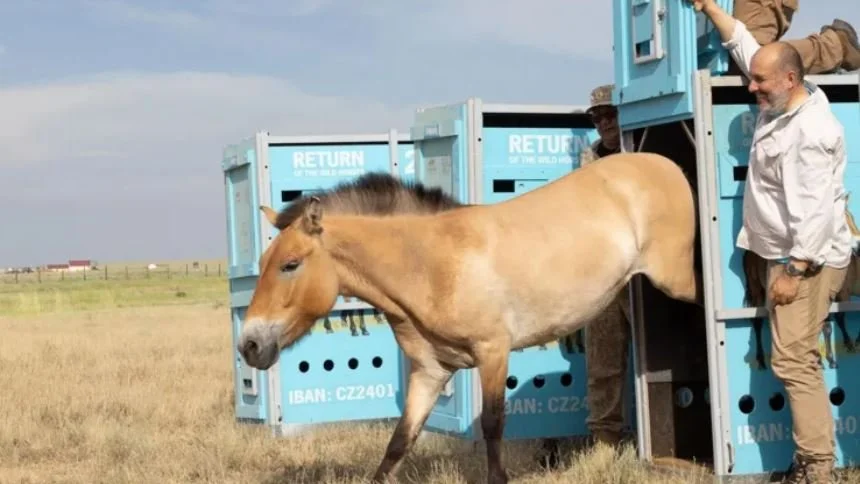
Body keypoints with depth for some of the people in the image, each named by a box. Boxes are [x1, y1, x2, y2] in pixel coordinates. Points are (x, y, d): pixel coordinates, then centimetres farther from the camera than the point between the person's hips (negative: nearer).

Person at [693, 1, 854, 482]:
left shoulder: (812, 131, -21)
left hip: (807, 261, -10)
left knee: (794, 361, -13)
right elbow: (746, 47, 22)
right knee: (797, 359, 9)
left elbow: (814, 211, -25)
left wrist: (794, 270, -24)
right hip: (787, 256, 10)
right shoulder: (780, 107, 7)